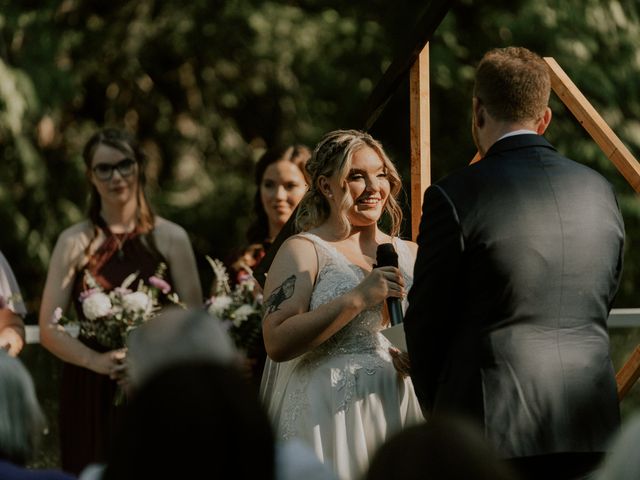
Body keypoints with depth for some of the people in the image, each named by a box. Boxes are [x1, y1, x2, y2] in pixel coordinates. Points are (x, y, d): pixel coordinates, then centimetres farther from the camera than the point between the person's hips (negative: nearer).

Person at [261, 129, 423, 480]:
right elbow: (277, 342, -16)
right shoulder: (302, 251, -4)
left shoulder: (408, 254, 11)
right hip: (328, 416, -5)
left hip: (398, 410, 5)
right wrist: (357, 298, -21)